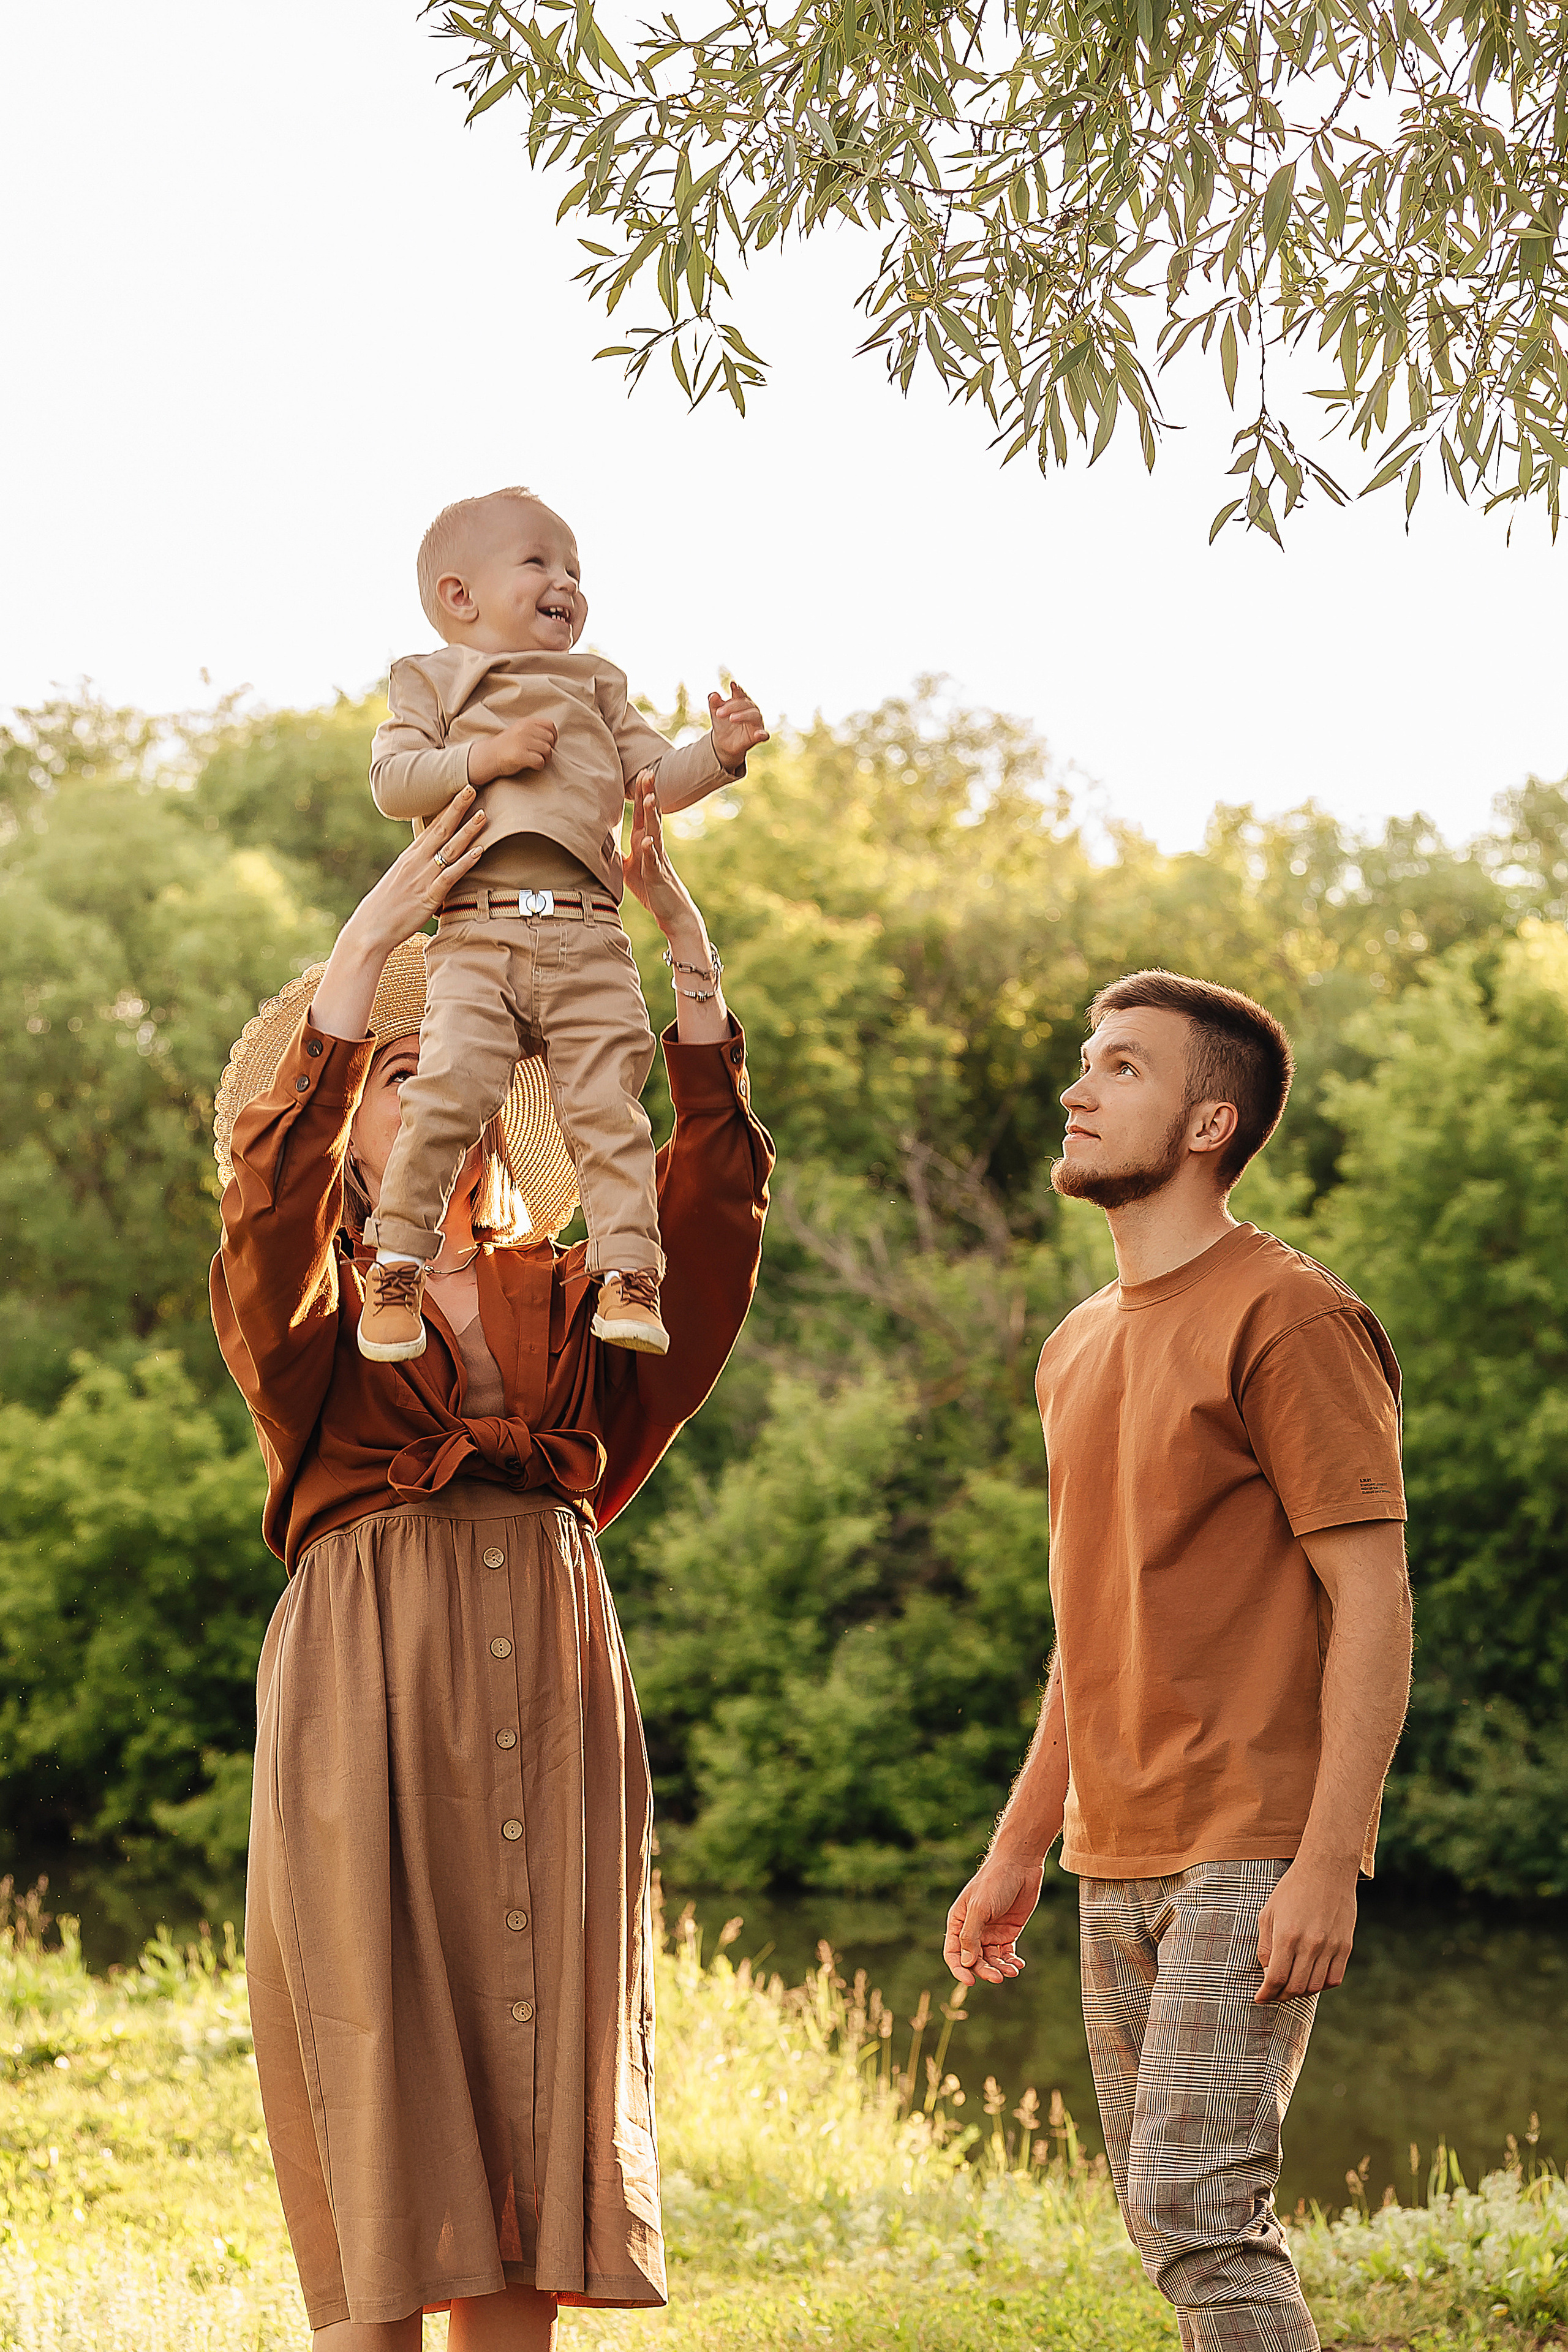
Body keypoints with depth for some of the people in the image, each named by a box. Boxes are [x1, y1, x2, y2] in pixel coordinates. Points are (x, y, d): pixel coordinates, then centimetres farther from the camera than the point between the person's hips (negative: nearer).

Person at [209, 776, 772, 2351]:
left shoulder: (571, 1299, 17)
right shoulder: (306, 1305, 9)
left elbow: (717, 1192, 3)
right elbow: (269, 1182, -12)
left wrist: (681, 931, -2)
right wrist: (374, 934, -14)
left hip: (553, 1719, 3)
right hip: (368, 1710, -3)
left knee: (529, 2137, 3)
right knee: (379, 2137, -5)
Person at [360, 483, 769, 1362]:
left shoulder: (596, 688, 27)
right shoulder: (431, 682, 16)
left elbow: (658, 777, 20)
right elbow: (393, 780, 2)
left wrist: (721, 750, 1)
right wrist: (485, 756, -10)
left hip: (590, 937, 3)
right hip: (478, 934, -3)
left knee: (608, 1105, -8)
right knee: (449, 1090, -18)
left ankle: (630, 1275, -8)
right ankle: (399, 1266, -5)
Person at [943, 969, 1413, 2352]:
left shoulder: (1290, 1321, -9)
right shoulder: (1079, 1348, 17)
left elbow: (1373, 1601, -13)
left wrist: (1326, 1862, -20)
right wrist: (1018, 1854, 18)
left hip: (1249, 1858, -8)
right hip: (1115, 1867, 8)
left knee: (1196, 2207, -14)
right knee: (1171, 2223, 10)